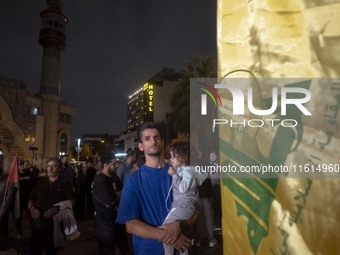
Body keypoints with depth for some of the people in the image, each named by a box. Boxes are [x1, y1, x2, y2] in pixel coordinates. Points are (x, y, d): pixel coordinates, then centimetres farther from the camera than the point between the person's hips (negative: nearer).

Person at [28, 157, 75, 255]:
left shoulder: (65, 183, -2)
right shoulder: (40, 182, 11)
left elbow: (71, 202, -10)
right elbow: (31, 200, 16)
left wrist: (54, 210, -22)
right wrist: (32, 209, -6)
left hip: (55, 225, -3)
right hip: (38, 224, 3)